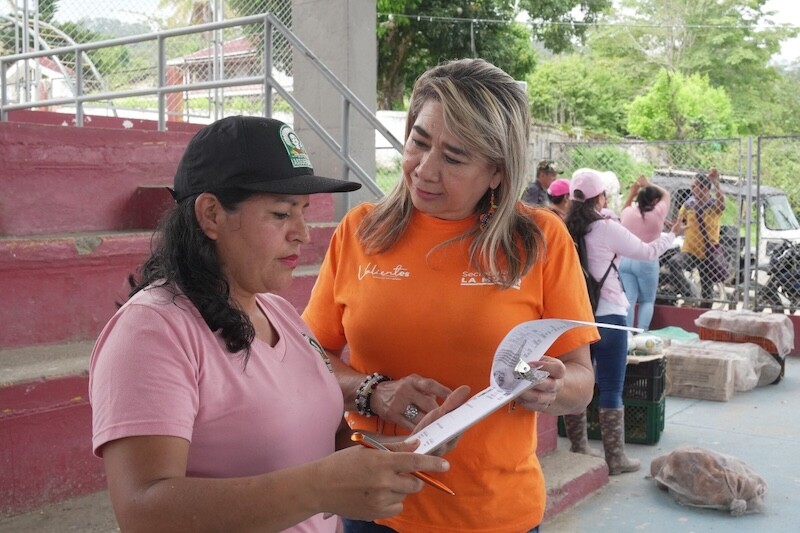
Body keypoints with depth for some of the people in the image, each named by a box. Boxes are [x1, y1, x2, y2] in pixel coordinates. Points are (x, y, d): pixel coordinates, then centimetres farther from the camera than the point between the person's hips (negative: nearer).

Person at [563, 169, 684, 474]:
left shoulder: (566, 231, 2)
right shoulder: (607, 229, -11)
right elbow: (647, 252, 0)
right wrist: (672, 234, 17)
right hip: (607, 316, -5)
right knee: (611, 389, 2)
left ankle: (579, 449, 24)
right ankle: (614, 458, 8)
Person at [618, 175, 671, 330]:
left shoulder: (628, 212, 4)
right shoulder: (657, 213, -5)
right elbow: (666, 194, 13)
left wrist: (631, 193, 32)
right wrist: (648, 184, 22)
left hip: (625, 260, 4)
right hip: (646, 261, -4)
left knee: (629, 298, 5)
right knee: (647, 300, 8)